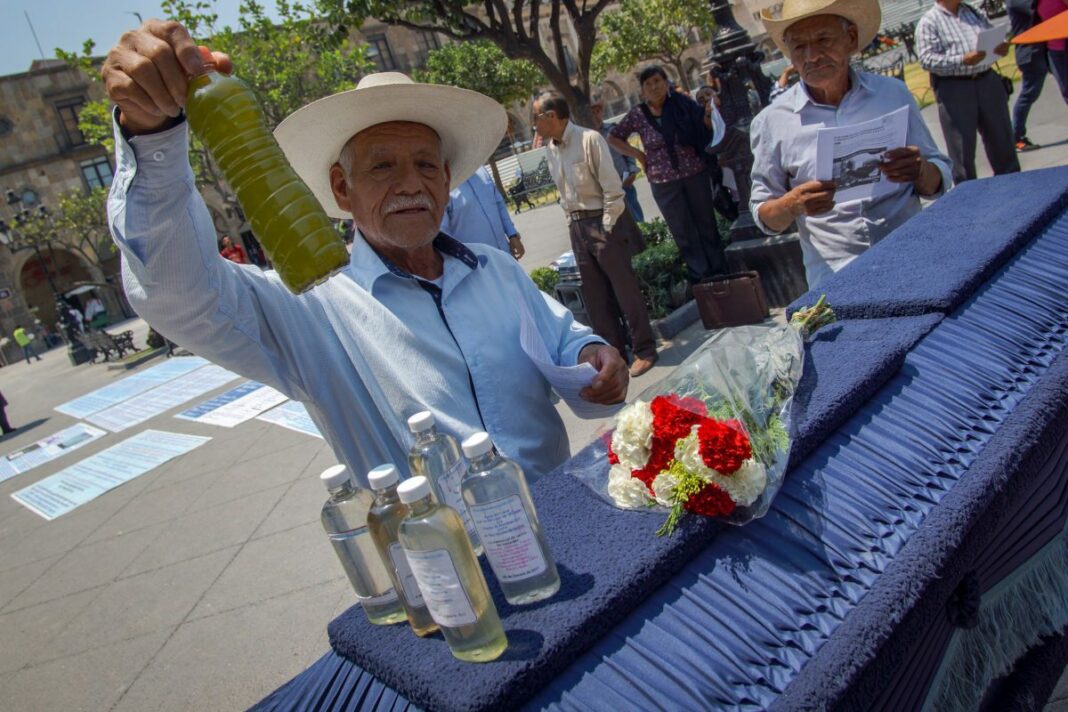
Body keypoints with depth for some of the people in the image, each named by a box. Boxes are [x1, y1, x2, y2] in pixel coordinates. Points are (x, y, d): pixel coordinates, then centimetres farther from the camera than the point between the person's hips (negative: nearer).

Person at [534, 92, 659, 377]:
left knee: (624, 287, 0)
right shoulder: (551, 148, 8)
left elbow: (612, 188, -14)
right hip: (577, 226, 7)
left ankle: (644, 350, 13)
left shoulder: (589, 139, -13)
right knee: (595, 294, 11)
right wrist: (573, 224, 10)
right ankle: (615, 351, 22)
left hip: (602, 221, -7)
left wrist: (607, 228, -14)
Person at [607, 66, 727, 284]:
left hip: (695, 174, 0)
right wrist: (638, 154, 0)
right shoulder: (637, 115, -2)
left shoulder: (683, 104, -2)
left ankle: (719, 272, 21)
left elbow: (707, 126, 3)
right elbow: (613, 138, 8)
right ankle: (702, 276, 16)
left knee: (706, 223, 8)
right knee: (683, 232, 5)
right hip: (663, 182, 0)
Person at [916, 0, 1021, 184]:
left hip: (987, 81, 6)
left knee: (1002, 139, 13)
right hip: (953, 88, -6)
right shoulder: (928, 22, -3)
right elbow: (927, 60, -14)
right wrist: (962, 60, -25)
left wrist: (1001, 47, -1)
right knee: (962, 147, 1)